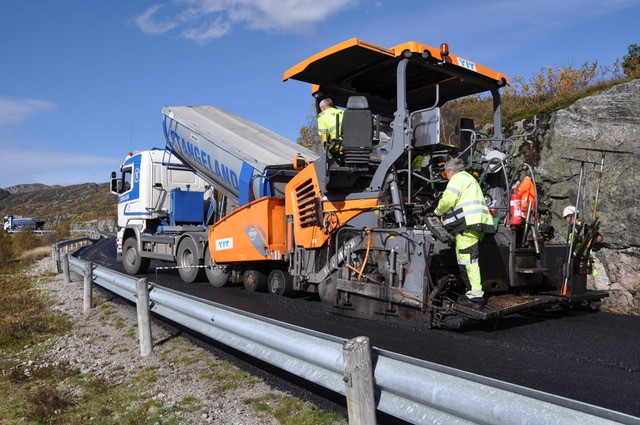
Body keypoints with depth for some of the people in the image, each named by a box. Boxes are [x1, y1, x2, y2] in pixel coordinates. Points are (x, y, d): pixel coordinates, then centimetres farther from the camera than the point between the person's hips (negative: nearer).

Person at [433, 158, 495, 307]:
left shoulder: (458, 178, 2)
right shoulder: (470, 178, 34)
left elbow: (448, 199, -12)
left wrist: (438, 212, 5)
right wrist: (445, 214, 24)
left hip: (468, 224, -10)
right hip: (477, 224, 10)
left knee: (466, 259, -12)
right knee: (470, 259, 13)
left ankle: (476, 295, -15)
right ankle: (474, 291, 15)